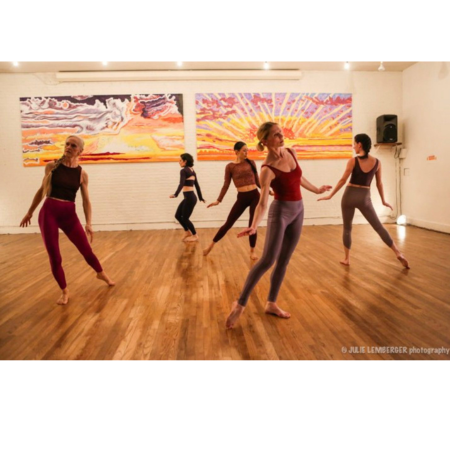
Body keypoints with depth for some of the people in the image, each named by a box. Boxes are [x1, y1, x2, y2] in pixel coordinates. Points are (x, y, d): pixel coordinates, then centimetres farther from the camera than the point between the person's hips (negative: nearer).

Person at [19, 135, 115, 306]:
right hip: (49, 212, 0)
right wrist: (30, 212, 17)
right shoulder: (52, 166, 0)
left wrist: (88, 223, -5)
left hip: (69, 214, 1)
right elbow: (42, 190, 12)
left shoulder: (82, 173, 1)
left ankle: (101, 274, 38)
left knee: (86, 251, 7)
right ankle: (64, 291, 22)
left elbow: (86, 200, 3)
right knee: (54, 256, 1)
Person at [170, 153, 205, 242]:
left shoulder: (183, 171, -12)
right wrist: (201, 198, 24)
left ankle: (195, 236, 18)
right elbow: (197, 185, 17)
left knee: (185, 218, 5)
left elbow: (181, 184, -27)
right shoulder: (192, 171, 13)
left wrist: (175, 195, -39)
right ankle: (187, 232, 28)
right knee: (178, 215, 16)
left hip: (189, 197, -9)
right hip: (190, 197, 9)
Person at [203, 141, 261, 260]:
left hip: (255, 196, 1)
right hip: (242, 198, -1)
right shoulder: (230, 167, -1)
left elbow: (257, 181, 13)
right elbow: (226, 185, 1)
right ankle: (211, 245, 19)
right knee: (228, 223, 3)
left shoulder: (251, 163, 6)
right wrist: (218, 200, -3)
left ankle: (252, 251, 19)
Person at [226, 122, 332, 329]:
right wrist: (254, 226, -40)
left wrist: (316, 190, 34)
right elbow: (263, 202, -24)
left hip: (297, 211, 7)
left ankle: (271, 304, 21)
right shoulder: (268, 169, -18)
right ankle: (240, 304, -4)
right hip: (280, 211, -7)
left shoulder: (291, 153, 2)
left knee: (283, 261, 10)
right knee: (268, 260, -14)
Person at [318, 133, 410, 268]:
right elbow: (379, 183, 7)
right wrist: (383, 200, 18)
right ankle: (398, 253, 7)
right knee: (379, 227, 10)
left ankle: (346, 258, 16)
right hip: (365, 197, 2)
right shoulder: (377, 162, 1)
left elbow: (343, 180, -8)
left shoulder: (353, 161, -8)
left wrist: (330, 195, -1)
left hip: (350, 195, -2)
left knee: (347, 228, 11)